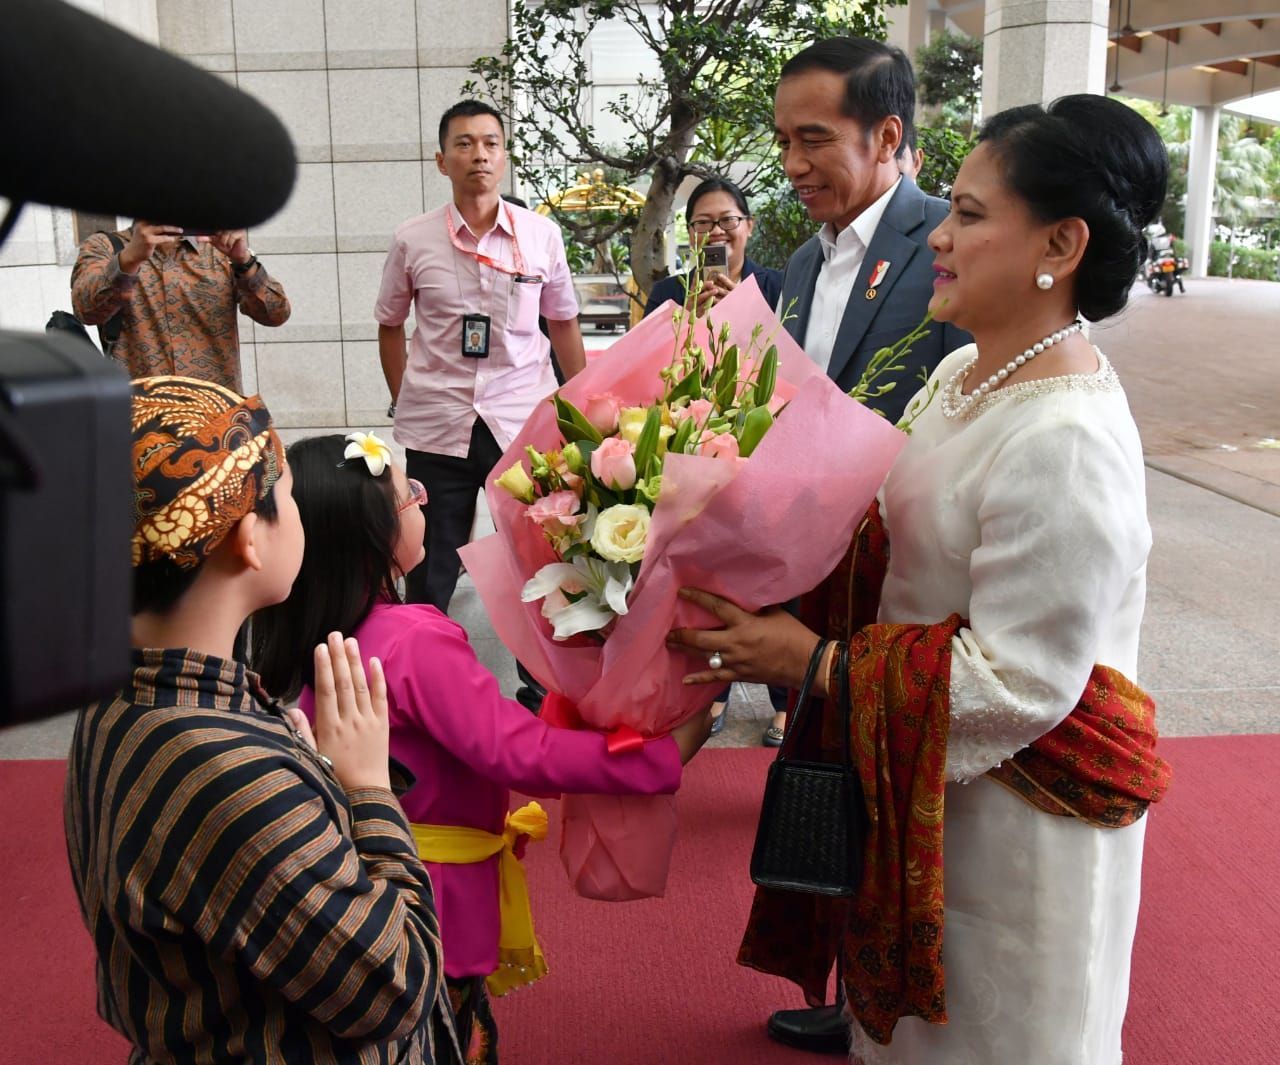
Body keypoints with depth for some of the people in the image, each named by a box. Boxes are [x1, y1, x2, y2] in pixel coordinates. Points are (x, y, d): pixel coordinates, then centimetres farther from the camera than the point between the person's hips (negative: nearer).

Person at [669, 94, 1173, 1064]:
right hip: (924, 785, 8)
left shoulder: (1066, 442, -29)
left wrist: (813, 662, -23)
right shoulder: (965, 372, 0)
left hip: (1010, 815, -8)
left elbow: (1016, 684, -27)